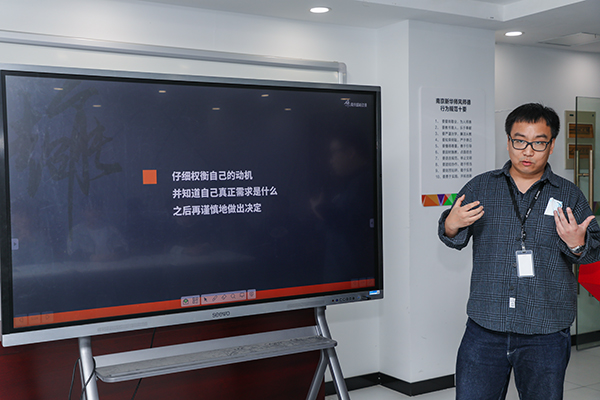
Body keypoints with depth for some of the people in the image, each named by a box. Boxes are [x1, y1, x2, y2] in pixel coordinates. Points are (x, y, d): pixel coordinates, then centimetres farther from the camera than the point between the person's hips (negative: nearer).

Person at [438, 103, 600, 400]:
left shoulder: (569, 196, 5)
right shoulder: (480, 187, 6)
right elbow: (454, 239, 7)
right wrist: (451, 224, -16)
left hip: (546, 333, 0)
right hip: (485, 327, 1)